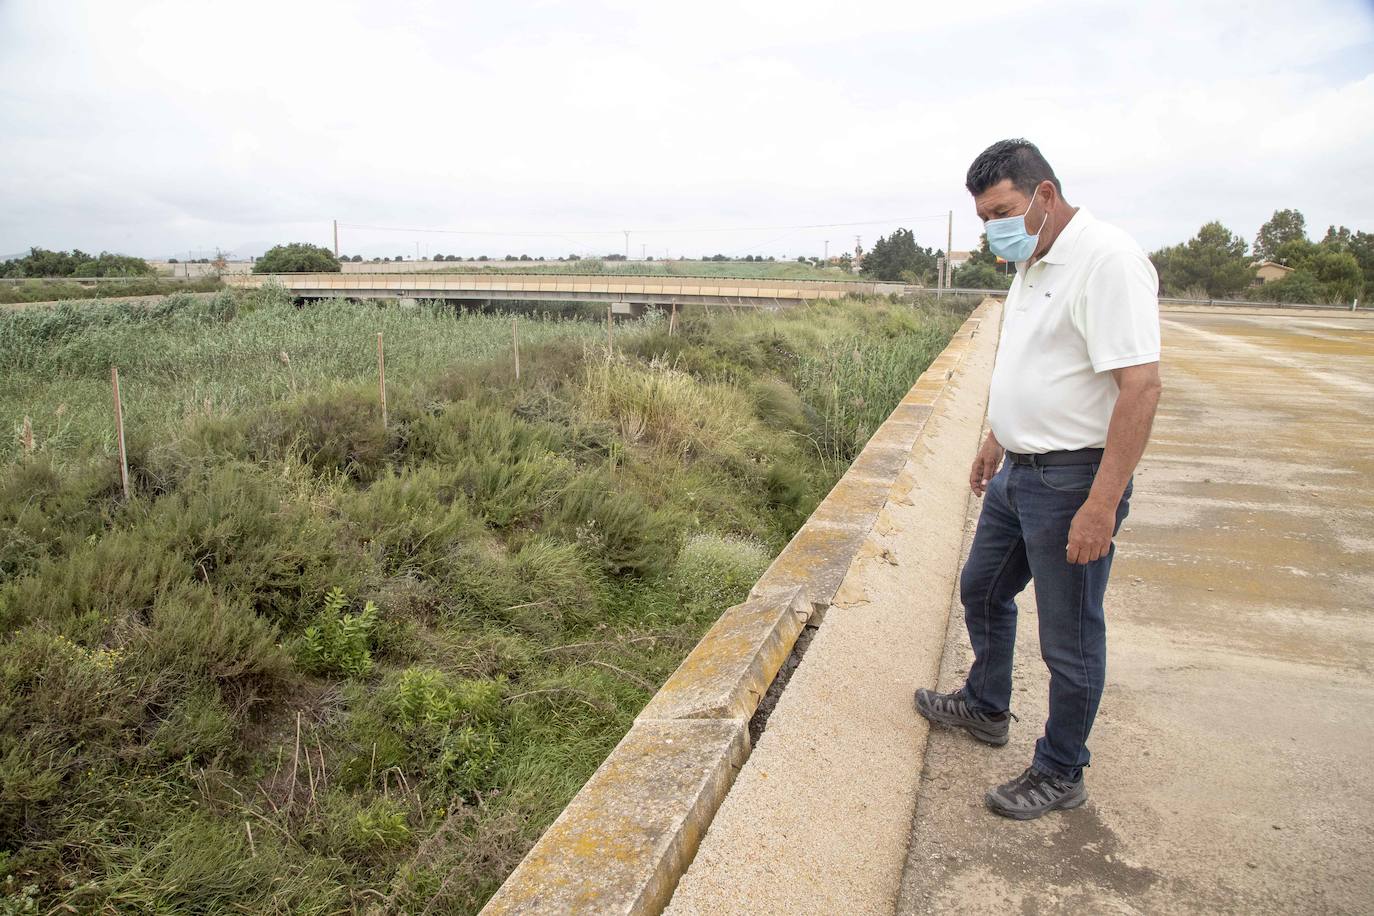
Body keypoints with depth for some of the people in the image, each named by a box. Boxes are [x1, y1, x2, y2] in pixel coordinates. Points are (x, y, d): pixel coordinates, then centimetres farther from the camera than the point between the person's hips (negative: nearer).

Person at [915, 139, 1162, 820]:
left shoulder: (1106, 260, -19)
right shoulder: (1032, 266, 11)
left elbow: (1141, 385, -25)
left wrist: (1101, 505, -28)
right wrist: (995, 442, 26)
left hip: (1072, 483, -10)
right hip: (1019, 474, 10)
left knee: (1069, 639, 5)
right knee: (983, 591, 23)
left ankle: (1060, 774, 24)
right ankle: (986, 708, 46)